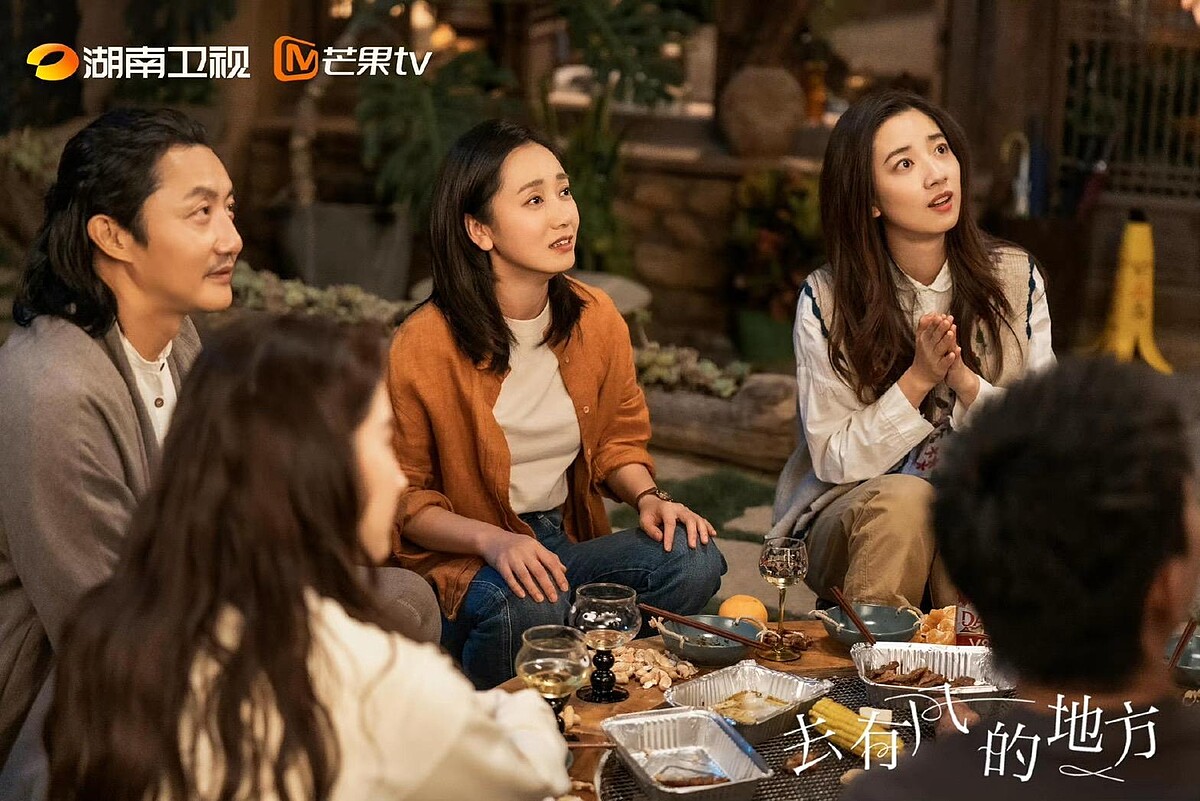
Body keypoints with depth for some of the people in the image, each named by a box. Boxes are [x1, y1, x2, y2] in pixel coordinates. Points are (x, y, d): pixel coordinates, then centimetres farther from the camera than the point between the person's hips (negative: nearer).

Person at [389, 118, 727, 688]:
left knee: (694, 559, -23)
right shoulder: (423, 346, -14)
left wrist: (648, 497, -5)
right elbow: (403, 498, -7)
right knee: (529, 607, -38)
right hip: (460, 558, -5)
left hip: (570, 544, 5)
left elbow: (620, 436, 17)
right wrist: (493, 541, -24)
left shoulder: (597, 318, 2)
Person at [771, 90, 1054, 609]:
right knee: (901, 498, -33)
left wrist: (965, 382, -20)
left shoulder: (1016, 278, -2)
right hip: (851, 517, -1)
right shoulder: (826, 300, -9)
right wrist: (918, 380, -20)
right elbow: (833, 460, -8)